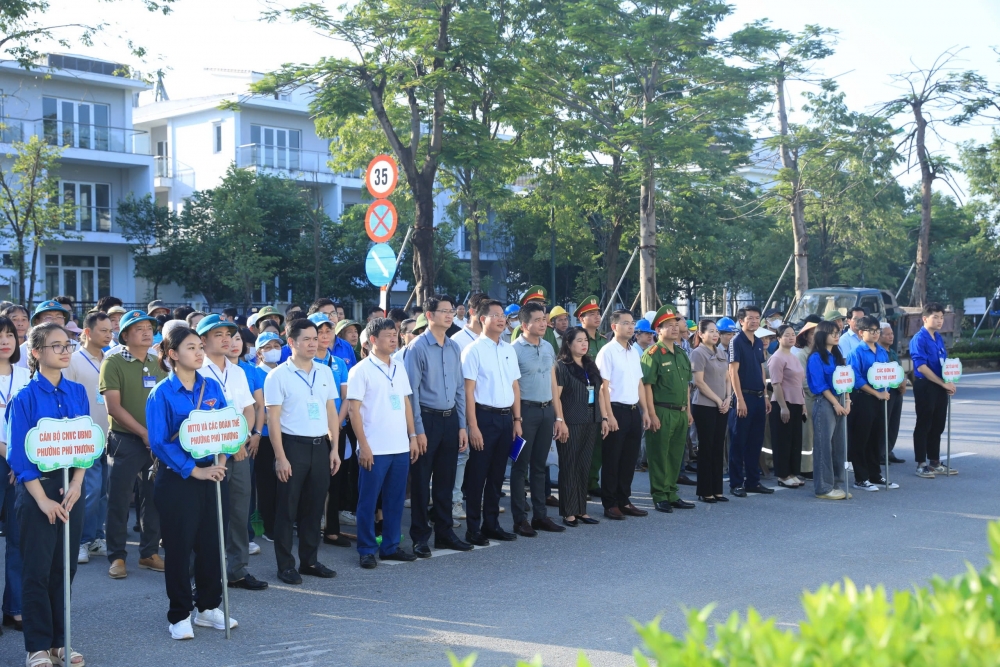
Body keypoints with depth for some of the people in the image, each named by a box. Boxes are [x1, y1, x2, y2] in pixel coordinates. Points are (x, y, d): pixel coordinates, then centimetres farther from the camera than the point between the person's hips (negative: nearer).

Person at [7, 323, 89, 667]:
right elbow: (19, 455, -9)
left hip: (70, 488, 4)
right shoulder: (24, 398, -8)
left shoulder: (77, 392, 5)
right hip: (36, 488, -4)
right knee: (37, 570, 1)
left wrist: (76, 484, -8)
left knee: (64, 567, 9)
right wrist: (43, 499, -14)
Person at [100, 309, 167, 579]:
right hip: (125, 441, -5)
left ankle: (149, 552, 20)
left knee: (153, 497, 9)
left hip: (157, 441, 5)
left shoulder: (157, 364, 10)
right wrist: (143, 433, -15)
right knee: (119, 499, 0)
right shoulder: (113, 363, -6)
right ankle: (117, 556, 10)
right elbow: (114, 407, -12)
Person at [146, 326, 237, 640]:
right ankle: (180, 615, 16)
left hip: (212, 474, 4)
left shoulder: (212, 387, 5)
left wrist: (220, 461, -9)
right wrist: (193, 470, -17)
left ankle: (208, 607, 25)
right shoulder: (161, 394, -8)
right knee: (179, 546, 3)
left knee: (212, 542, 10)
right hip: (177, 478, -4)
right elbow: (158, 443, -12)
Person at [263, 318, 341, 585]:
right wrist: (280, 457, -13)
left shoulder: (325, 372, 9)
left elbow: (332, 411, 12)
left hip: (320, 446, 5)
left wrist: (334, 448, 6)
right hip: (293, 445, -5)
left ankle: (309, 560, 22)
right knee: (287, 508, 3)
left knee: (314, 507, 11)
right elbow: (273, 419, -8)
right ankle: (285, 565, 12)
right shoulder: (278, 376, -6)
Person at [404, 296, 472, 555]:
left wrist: (462, 426, 8)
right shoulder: (418, 346, -9)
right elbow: (412, 390, -11)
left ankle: (445, 533, 25)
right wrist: (418, 430, -13)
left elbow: (460, 388, 12)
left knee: (446, 480, 14)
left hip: (450, 419, 6)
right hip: (427, 418, -5)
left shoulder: (454, 347, 8)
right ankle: (420, 537, 14)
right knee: (421, 481, 4)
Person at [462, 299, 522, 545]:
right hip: (484, 416, -6)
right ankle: (473, 529, 9)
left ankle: (491, 523, 23)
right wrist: (473, 426, -16)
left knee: (497, 474, 13)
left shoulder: (509, 350, 12)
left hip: (506, 417, 6)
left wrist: (517, 420, 9)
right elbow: (468, 390, -11)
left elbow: (515, 386, 15)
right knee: (478, 475, 1)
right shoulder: (474, 350, -7)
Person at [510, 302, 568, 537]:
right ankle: (520, 519, 6)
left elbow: (553, 383, 15)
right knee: (521, 466, 1)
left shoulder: (548, 348, 12)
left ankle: (540, 515, 20)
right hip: (526, 410, -6)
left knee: (540, 465, 13)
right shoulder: (515, 349, -9)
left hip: (547, 411, 6)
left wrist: (559, 416, 12)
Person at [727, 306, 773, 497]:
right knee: (738, 442, -1)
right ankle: (736, 484, 4)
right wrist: (740, 399, -18)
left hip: (758, 397, 7)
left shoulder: (758, 343, 13)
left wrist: (765, 397, 14)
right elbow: (733, 371, -13)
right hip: (743, 397, -7)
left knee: (756, 442, 11)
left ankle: (753, 481, 18)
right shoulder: (736, 341, -8)